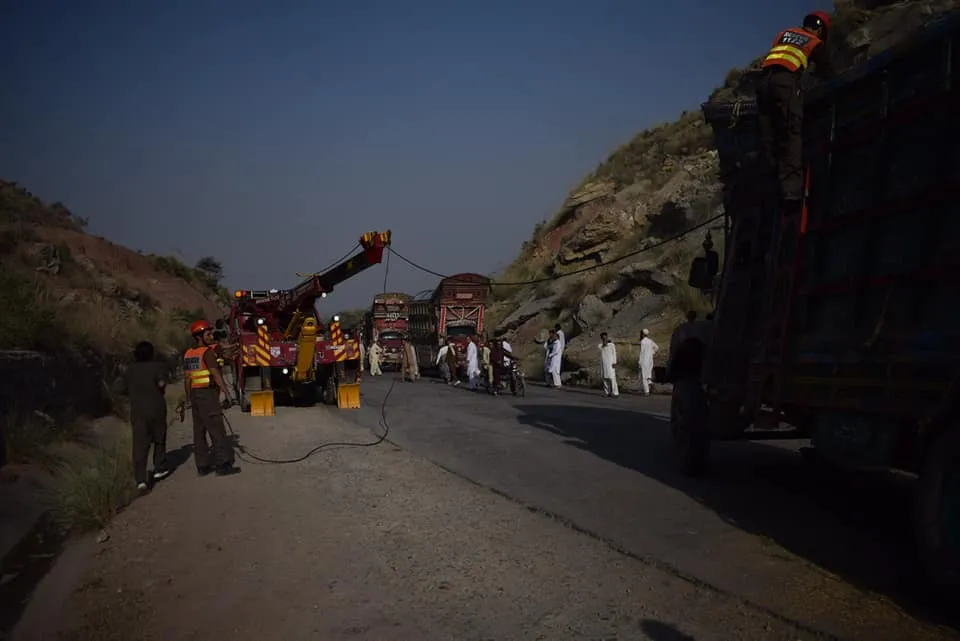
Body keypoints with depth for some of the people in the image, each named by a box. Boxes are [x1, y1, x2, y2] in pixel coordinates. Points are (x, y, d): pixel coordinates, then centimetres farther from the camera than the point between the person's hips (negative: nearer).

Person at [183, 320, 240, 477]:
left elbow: (187, 378, 14)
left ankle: (203, 466, 13)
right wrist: (225, 391, -28)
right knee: (217, 430, -6)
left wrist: (189, 399, 19)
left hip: (195, 394, 8)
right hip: (208, 394, -8)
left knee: (199, 431, 9)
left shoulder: (188, 354, 12)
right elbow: (215, 373, -23)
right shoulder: (207, 352, -12)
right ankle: (223, 464, -7)